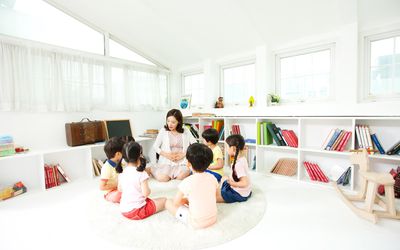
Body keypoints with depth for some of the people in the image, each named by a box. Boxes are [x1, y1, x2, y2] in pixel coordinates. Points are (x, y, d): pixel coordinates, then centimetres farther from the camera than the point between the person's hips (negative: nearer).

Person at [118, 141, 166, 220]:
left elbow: (120, 189, 13)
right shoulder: (141, 174, -19)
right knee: (164, 200, 1)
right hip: (136, 211, -7)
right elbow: (146, 193, -18)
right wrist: (149, 190, 2)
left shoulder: (121, 173, 0)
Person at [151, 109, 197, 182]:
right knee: (162, 178, -22)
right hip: (166, 161, 0)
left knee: (181, 176, -27)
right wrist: (166, 154, -11)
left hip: (182, 162, 0)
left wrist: (183, 154, -13)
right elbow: (155, 146, 4)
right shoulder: (163, 130, 1)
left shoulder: (185, 131, 2)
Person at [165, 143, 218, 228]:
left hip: (196, 223, -5)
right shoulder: (212, 178, -8)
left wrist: (183, 200, 9)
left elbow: (176, 203, -13)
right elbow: (216, 197, 7)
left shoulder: (187, 182, -22)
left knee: (168, 202, 4)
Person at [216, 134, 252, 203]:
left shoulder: (238, 164, -30)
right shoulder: (242, 159, -3)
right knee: (224, 178, 29)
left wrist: (232, 183, -22)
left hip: (239, 195, -9)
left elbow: (244, 183, -31)